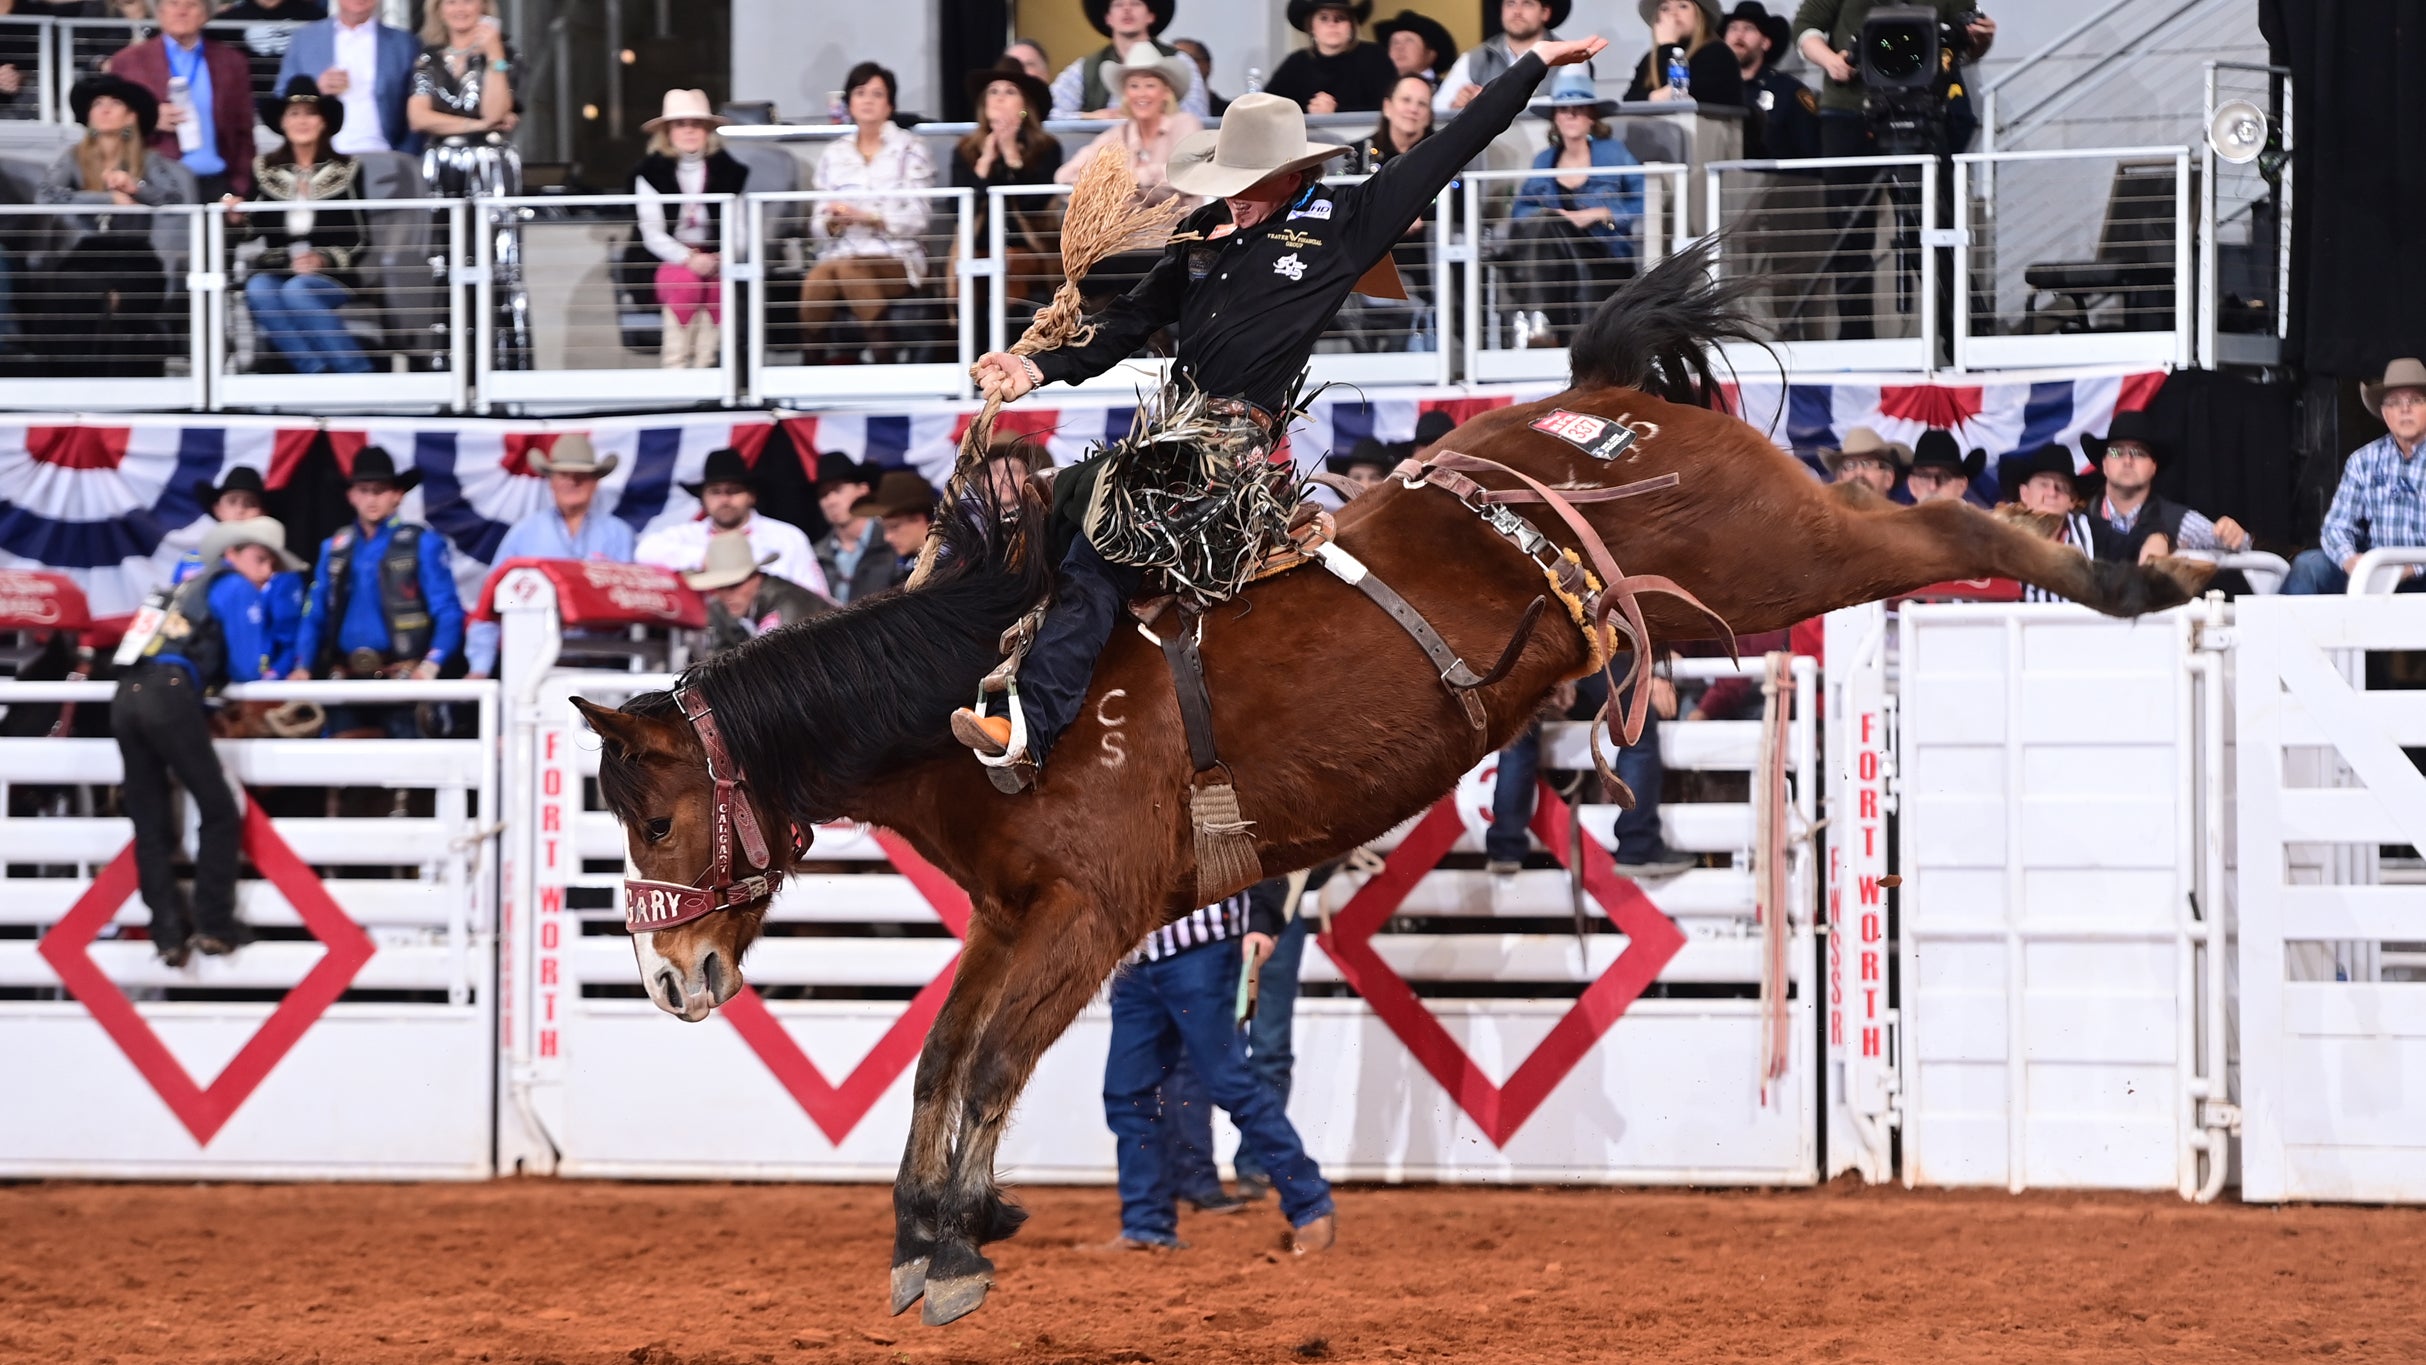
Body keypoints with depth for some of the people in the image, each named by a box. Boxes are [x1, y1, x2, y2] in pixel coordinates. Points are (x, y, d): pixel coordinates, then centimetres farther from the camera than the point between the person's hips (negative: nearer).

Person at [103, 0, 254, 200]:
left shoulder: (230, 62, 13)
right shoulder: (128, 62, 8)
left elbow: (243, 135, 11)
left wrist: (239, 191, 0)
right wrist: (150, 122, -11)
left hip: (216, 189, 2)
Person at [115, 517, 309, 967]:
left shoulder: (190, 587, 32)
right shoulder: (236, 589, 9)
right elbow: (248, 670, 6)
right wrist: (271, 674, 26)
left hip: (126, 696, 7)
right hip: (169, 694, -7)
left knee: (151, 826, 7)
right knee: (219, 812, 4)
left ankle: (168, 933, 1)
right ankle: (214, 926, 0)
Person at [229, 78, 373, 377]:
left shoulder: (345, 170, 6)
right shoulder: (266, 168, 11)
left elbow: (360, 240, 5)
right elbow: (257, 229, 12)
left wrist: (325, 259, -12)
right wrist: (238, 219, -10)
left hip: (330, 276, -2)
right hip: (275, 272, 2)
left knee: (297, 291, -35)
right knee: (258, 291, -32)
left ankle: (357, 374, -27)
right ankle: (317, 374, -34)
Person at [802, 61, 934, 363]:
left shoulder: (909, 148, 8)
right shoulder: (835, 153, 18)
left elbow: (916, 218, -3)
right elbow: (818, 226, 14)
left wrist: (866, 216, -16)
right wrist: (833, 222, -11)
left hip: (896, 257, -2)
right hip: (841, 252, 2)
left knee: (849, 268, -38)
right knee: (815, 283, -34)